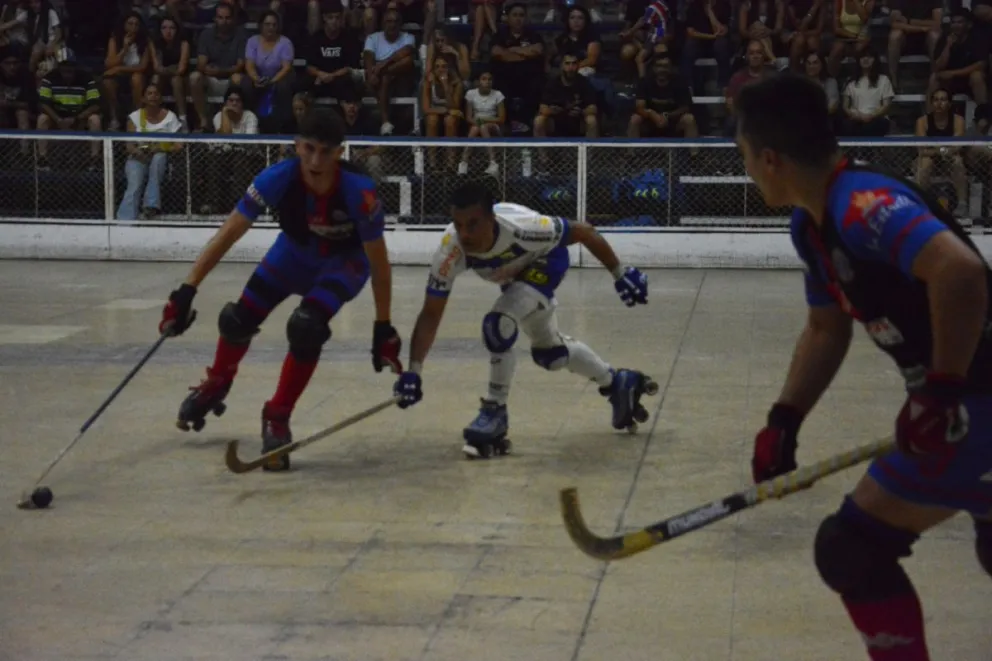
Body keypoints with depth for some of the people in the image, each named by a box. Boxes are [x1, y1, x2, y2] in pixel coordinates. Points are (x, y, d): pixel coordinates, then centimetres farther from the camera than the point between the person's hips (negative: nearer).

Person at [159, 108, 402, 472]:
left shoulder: (358, 192, -37)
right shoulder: (279, 178, -32)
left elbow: (378, 262, -25)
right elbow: (230, 231, -27)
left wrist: (383, 328, -21)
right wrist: (187, 290, -31)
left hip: (345, 260, -3)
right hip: (294, 251, 3)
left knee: (306, 327, -26)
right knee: (238, 318, -1)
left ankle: (277, 418, -3)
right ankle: (217, 384, 34)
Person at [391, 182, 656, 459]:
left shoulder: (522, 227, -43)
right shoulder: (450, 252, -35)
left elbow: (582, 232, -26)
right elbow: (430, 314, -29)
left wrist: (620, 272, -19)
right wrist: (413, 371, -38)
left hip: (545, 263, -5)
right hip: (514, 273, 5)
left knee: (498, 324, -27)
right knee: (548, 351, 18)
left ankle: (495, 413, -9)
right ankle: (617, 383, 42)